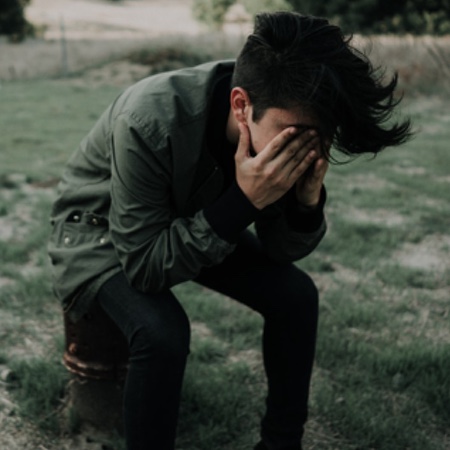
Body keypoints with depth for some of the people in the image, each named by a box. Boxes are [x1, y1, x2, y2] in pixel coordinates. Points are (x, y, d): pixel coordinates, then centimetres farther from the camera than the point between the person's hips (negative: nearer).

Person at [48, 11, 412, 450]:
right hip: (102, 230, -5)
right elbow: (145, 266, -33)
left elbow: (279, 251, -10)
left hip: (199, 222, 5)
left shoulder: (277, 125, -21)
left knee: (295, 294, -9)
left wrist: (307, 200, -31)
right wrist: (243, 201, -40)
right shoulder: (152, 122, -39)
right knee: (162, 331, -32)